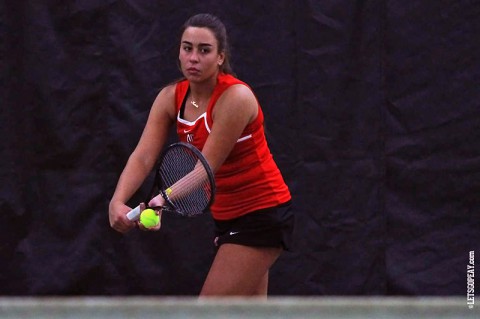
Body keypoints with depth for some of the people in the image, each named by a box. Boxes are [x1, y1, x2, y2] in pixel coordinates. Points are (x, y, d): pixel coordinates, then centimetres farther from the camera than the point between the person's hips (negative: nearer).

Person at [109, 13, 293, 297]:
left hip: (262, 216, -8)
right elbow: (143, 156, -13)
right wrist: (118, 201, -31)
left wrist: (165, 199, -42)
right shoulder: (171, 97, -2)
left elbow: (206, 168, -26)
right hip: (228, 217, 8)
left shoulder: (236, 98, -23)